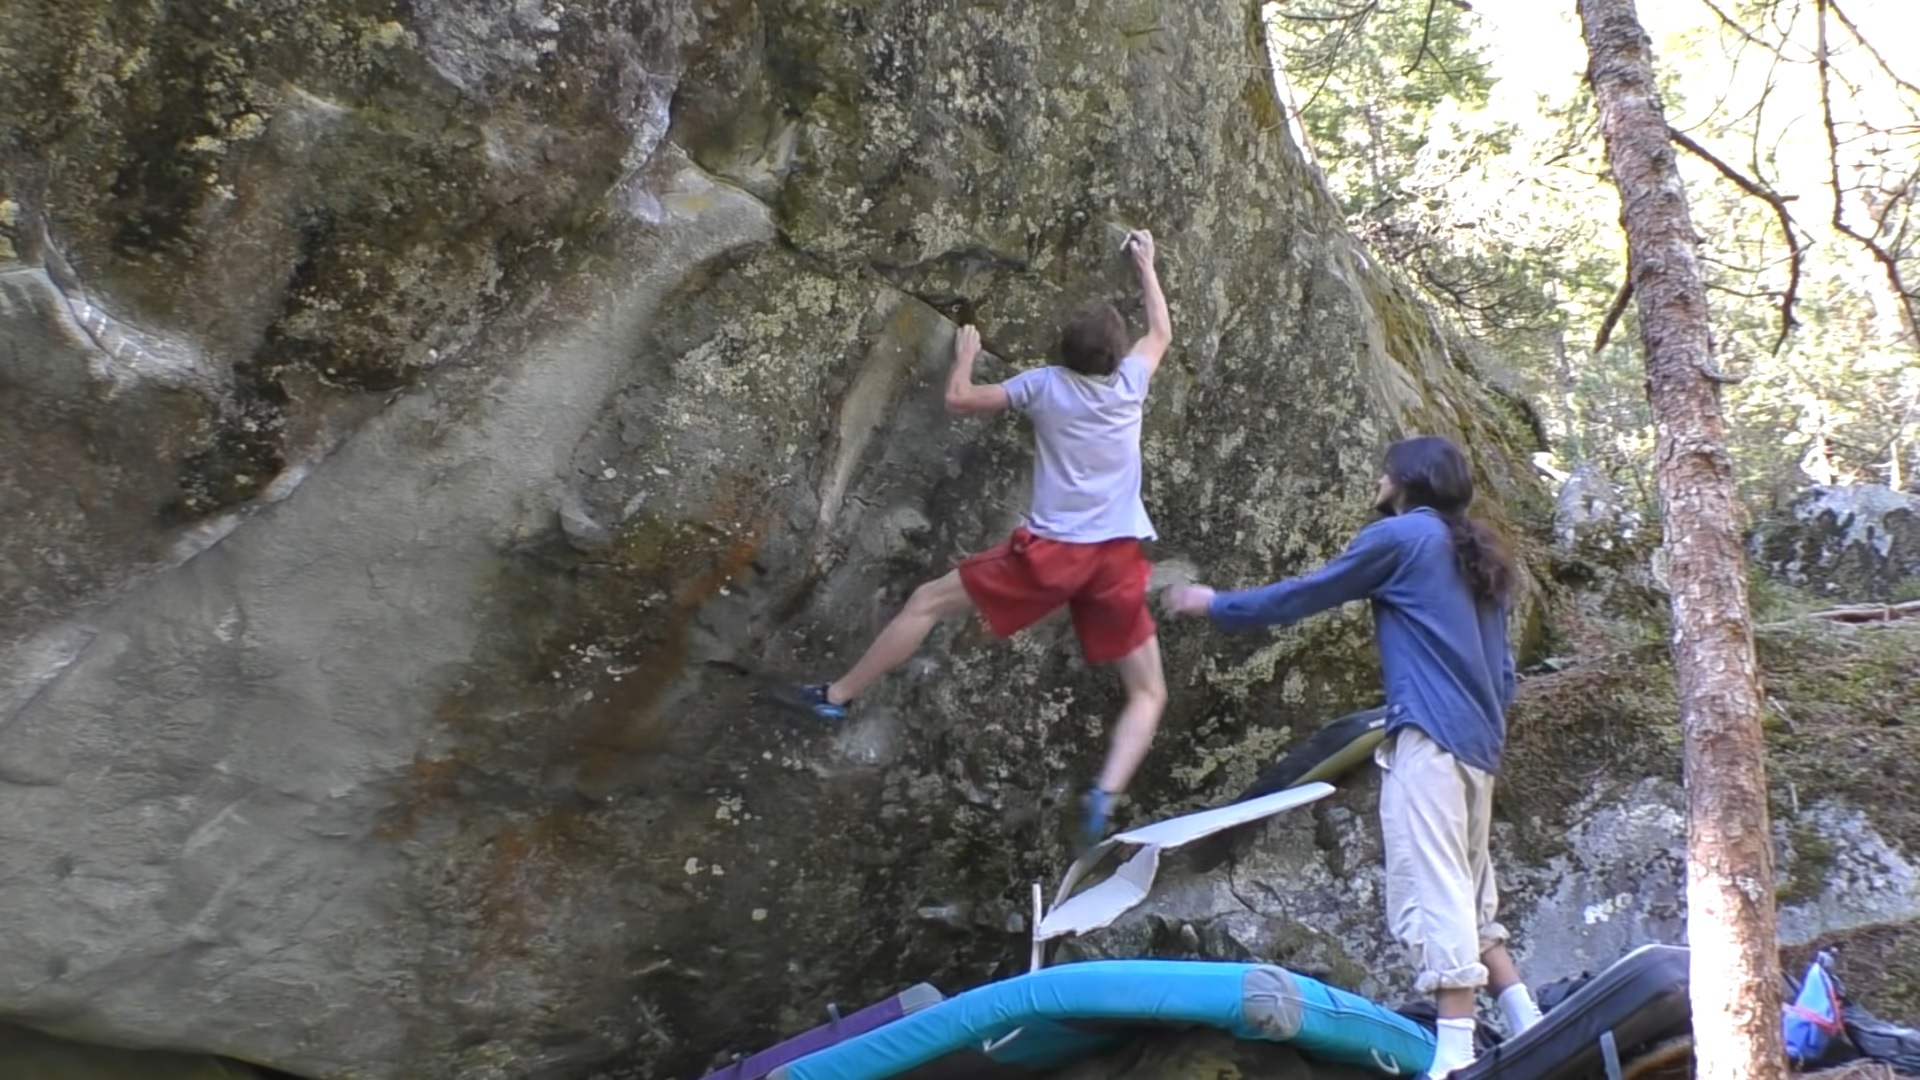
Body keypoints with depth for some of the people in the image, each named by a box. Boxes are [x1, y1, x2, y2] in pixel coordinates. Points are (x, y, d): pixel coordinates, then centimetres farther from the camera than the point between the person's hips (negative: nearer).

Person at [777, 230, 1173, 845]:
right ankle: (1106, 796, -16)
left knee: (927, 602, 13)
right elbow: (1162, 333, 30)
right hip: (1119, 558, 2)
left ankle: (837, 696, 18)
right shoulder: (1131, 381, 7)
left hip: (1049, 549, -2)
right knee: (1149, 693, 8)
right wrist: (1146, 265, 42)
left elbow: (959, 401, 10)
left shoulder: (1046, 385, 1)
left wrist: (965, 354, 30)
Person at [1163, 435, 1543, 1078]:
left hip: (1429, 735, -9)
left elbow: (1305, 595, 6)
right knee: (1468, 898, 15)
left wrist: (1216, 605, 17)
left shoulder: (1402, 535, 1)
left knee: (1431, 894, -12)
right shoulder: (1480, 558, 24)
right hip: (1478, 743, 9)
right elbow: (1503, 672, 25)